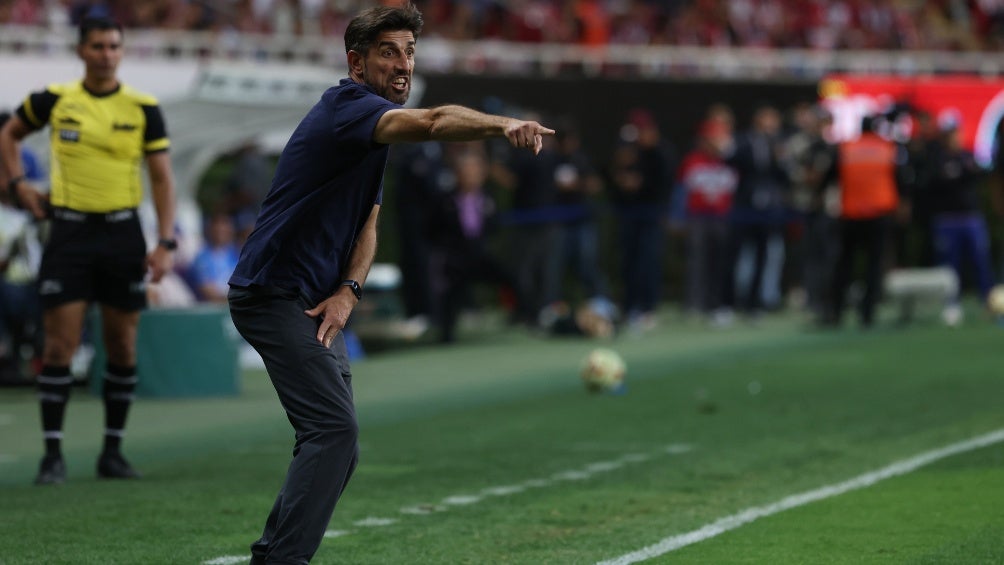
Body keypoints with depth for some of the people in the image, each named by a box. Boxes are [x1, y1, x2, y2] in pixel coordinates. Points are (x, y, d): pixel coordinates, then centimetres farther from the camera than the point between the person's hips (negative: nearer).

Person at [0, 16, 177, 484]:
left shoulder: (143, 108, 0)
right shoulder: (53, 100, 1)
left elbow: (162, 177, 1)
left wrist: (166, 242, -8)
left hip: (122, 233, 1)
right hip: (69, 231, -1)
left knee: (123, 349, 4)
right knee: (59, 347, -6)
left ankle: (113, 452, 14)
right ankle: (52, 454, -1)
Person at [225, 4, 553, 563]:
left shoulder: (374, 128, 15)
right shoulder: (348, 105, -16)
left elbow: (366, 227, 14)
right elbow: (433, 122, -36)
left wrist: (348, 291, -4)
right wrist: (503, 124, -51)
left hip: (312, 306, 10)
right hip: (275, 294, -10)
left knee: (335, 444, 10)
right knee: (334, 430, -20)